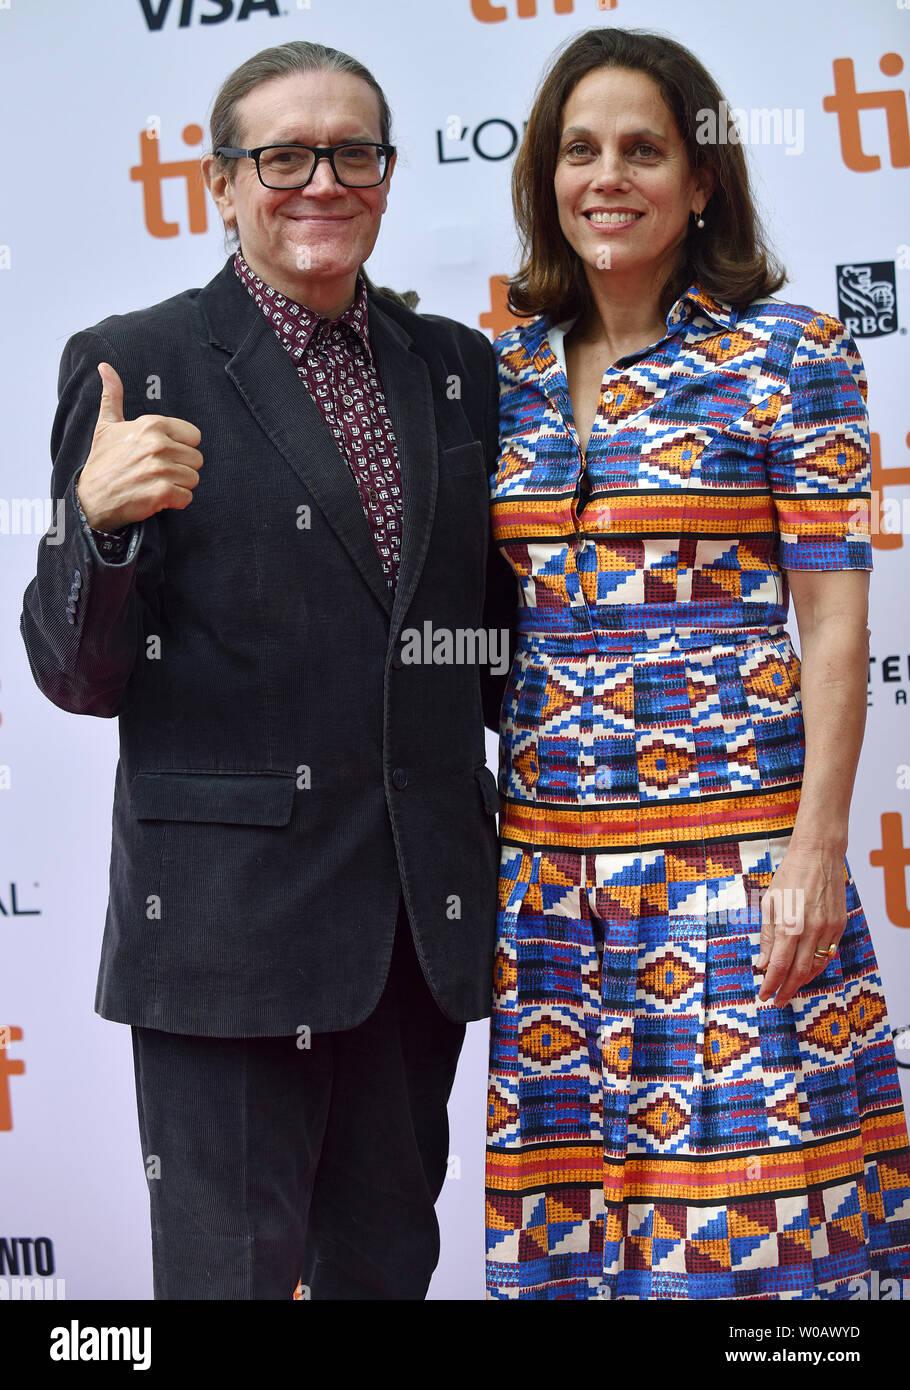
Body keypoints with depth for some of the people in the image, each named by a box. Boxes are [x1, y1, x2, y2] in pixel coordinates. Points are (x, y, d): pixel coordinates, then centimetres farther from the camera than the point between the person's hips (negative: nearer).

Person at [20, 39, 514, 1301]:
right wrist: (103, 525, -24)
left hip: (426, 912, 5)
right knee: (231, 1268, 2)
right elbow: (75, 676, -5)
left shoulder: (457, 368, 11)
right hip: (231, 905, -5)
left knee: (387, 1258, 16)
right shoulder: (137, 367, -4)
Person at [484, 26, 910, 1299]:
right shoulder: (509, 371, 10)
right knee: (566, 1222, 9)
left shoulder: (787, 353, -3)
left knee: (742, 1214, -1)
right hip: (547, 853, 5)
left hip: (732, 846, -4)